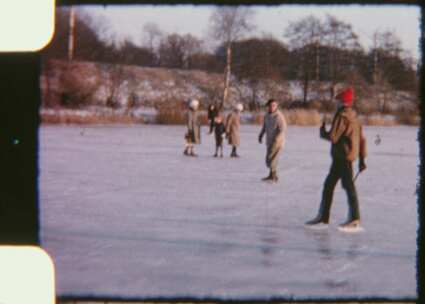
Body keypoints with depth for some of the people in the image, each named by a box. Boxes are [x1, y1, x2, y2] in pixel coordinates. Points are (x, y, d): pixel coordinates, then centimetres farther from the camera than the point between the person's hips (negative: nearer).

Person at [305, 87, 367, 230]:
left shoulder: (342, 116, -13)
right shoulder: (354, 117, 15)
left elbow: (333, 137, -18)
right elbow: (362, 139, 17)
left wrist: (323, 132, 2)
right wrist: (362, 159, 19)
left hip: (343, 157, -9)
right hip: (341, 158, 9)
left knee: (348, 185, -6)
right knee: (329, 184, 13)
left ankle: (355, 219, -4)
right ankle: (323, 217, 17)